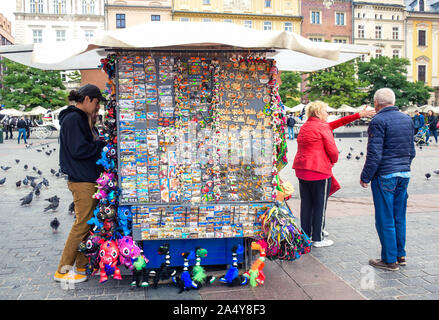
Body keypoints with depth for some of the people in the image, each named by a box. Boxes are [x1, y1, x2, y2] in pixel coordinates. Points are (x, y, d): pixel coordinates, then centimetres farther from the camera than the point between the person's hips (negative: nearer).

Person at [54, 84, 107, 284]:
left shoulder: (81, 119, 18)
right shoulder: (73, 119, -14)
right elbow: (79, 150, -21)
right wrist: (102, 144, -12)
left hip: (88, 179, 10)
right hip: (81, 180, -10)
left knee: (89, 222, 15)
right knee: (82, 224, -5)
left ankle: (83, 264, 25)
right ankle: (63, 270, 5)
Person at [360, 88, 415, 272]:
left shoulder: (379, 121, -13)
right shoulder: (407, 120, 11)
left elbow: (374, 154, -17)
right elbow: (412, 151, 17)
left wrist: (365, 177, -8)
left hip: (385, 176, -7)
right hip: (404, 174, 7)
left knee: (385, 220, 1)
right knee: (399, 217, 16)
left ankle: (390, 260, 8)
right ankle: (400, 255, 25)